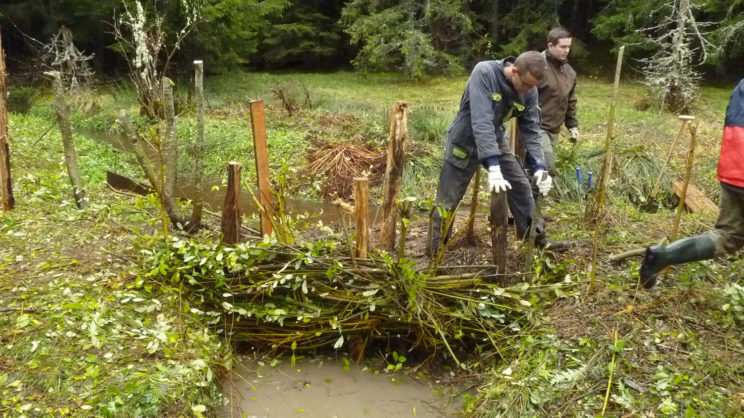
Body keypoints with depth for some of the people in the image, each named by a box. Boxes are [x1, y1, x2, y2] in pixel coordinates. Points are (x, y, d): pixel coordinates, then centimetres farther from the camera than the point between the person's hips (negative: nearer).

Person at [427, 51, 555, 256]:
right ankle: (434, 251, 17)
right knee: (447, 201, 2)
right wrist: (493, 166, -44)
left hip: (496, 142, 5)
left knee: (522, 187, 5)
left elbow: (531, 131, -6)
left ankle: (536, 239, 22)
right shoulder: (484, 72, -30)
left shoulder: (529, 92, -12)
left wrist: (539, 167, -20)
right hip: (465, 142, -5)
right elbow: (481, 120, -38)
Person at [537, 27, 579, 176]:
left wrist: (572, 125, 16)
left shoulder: (569, 71, 12)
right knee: (547, 168, -16)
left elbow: (570, 101, 21)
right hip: (536, 126, -8)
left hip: (554, 129, 8)